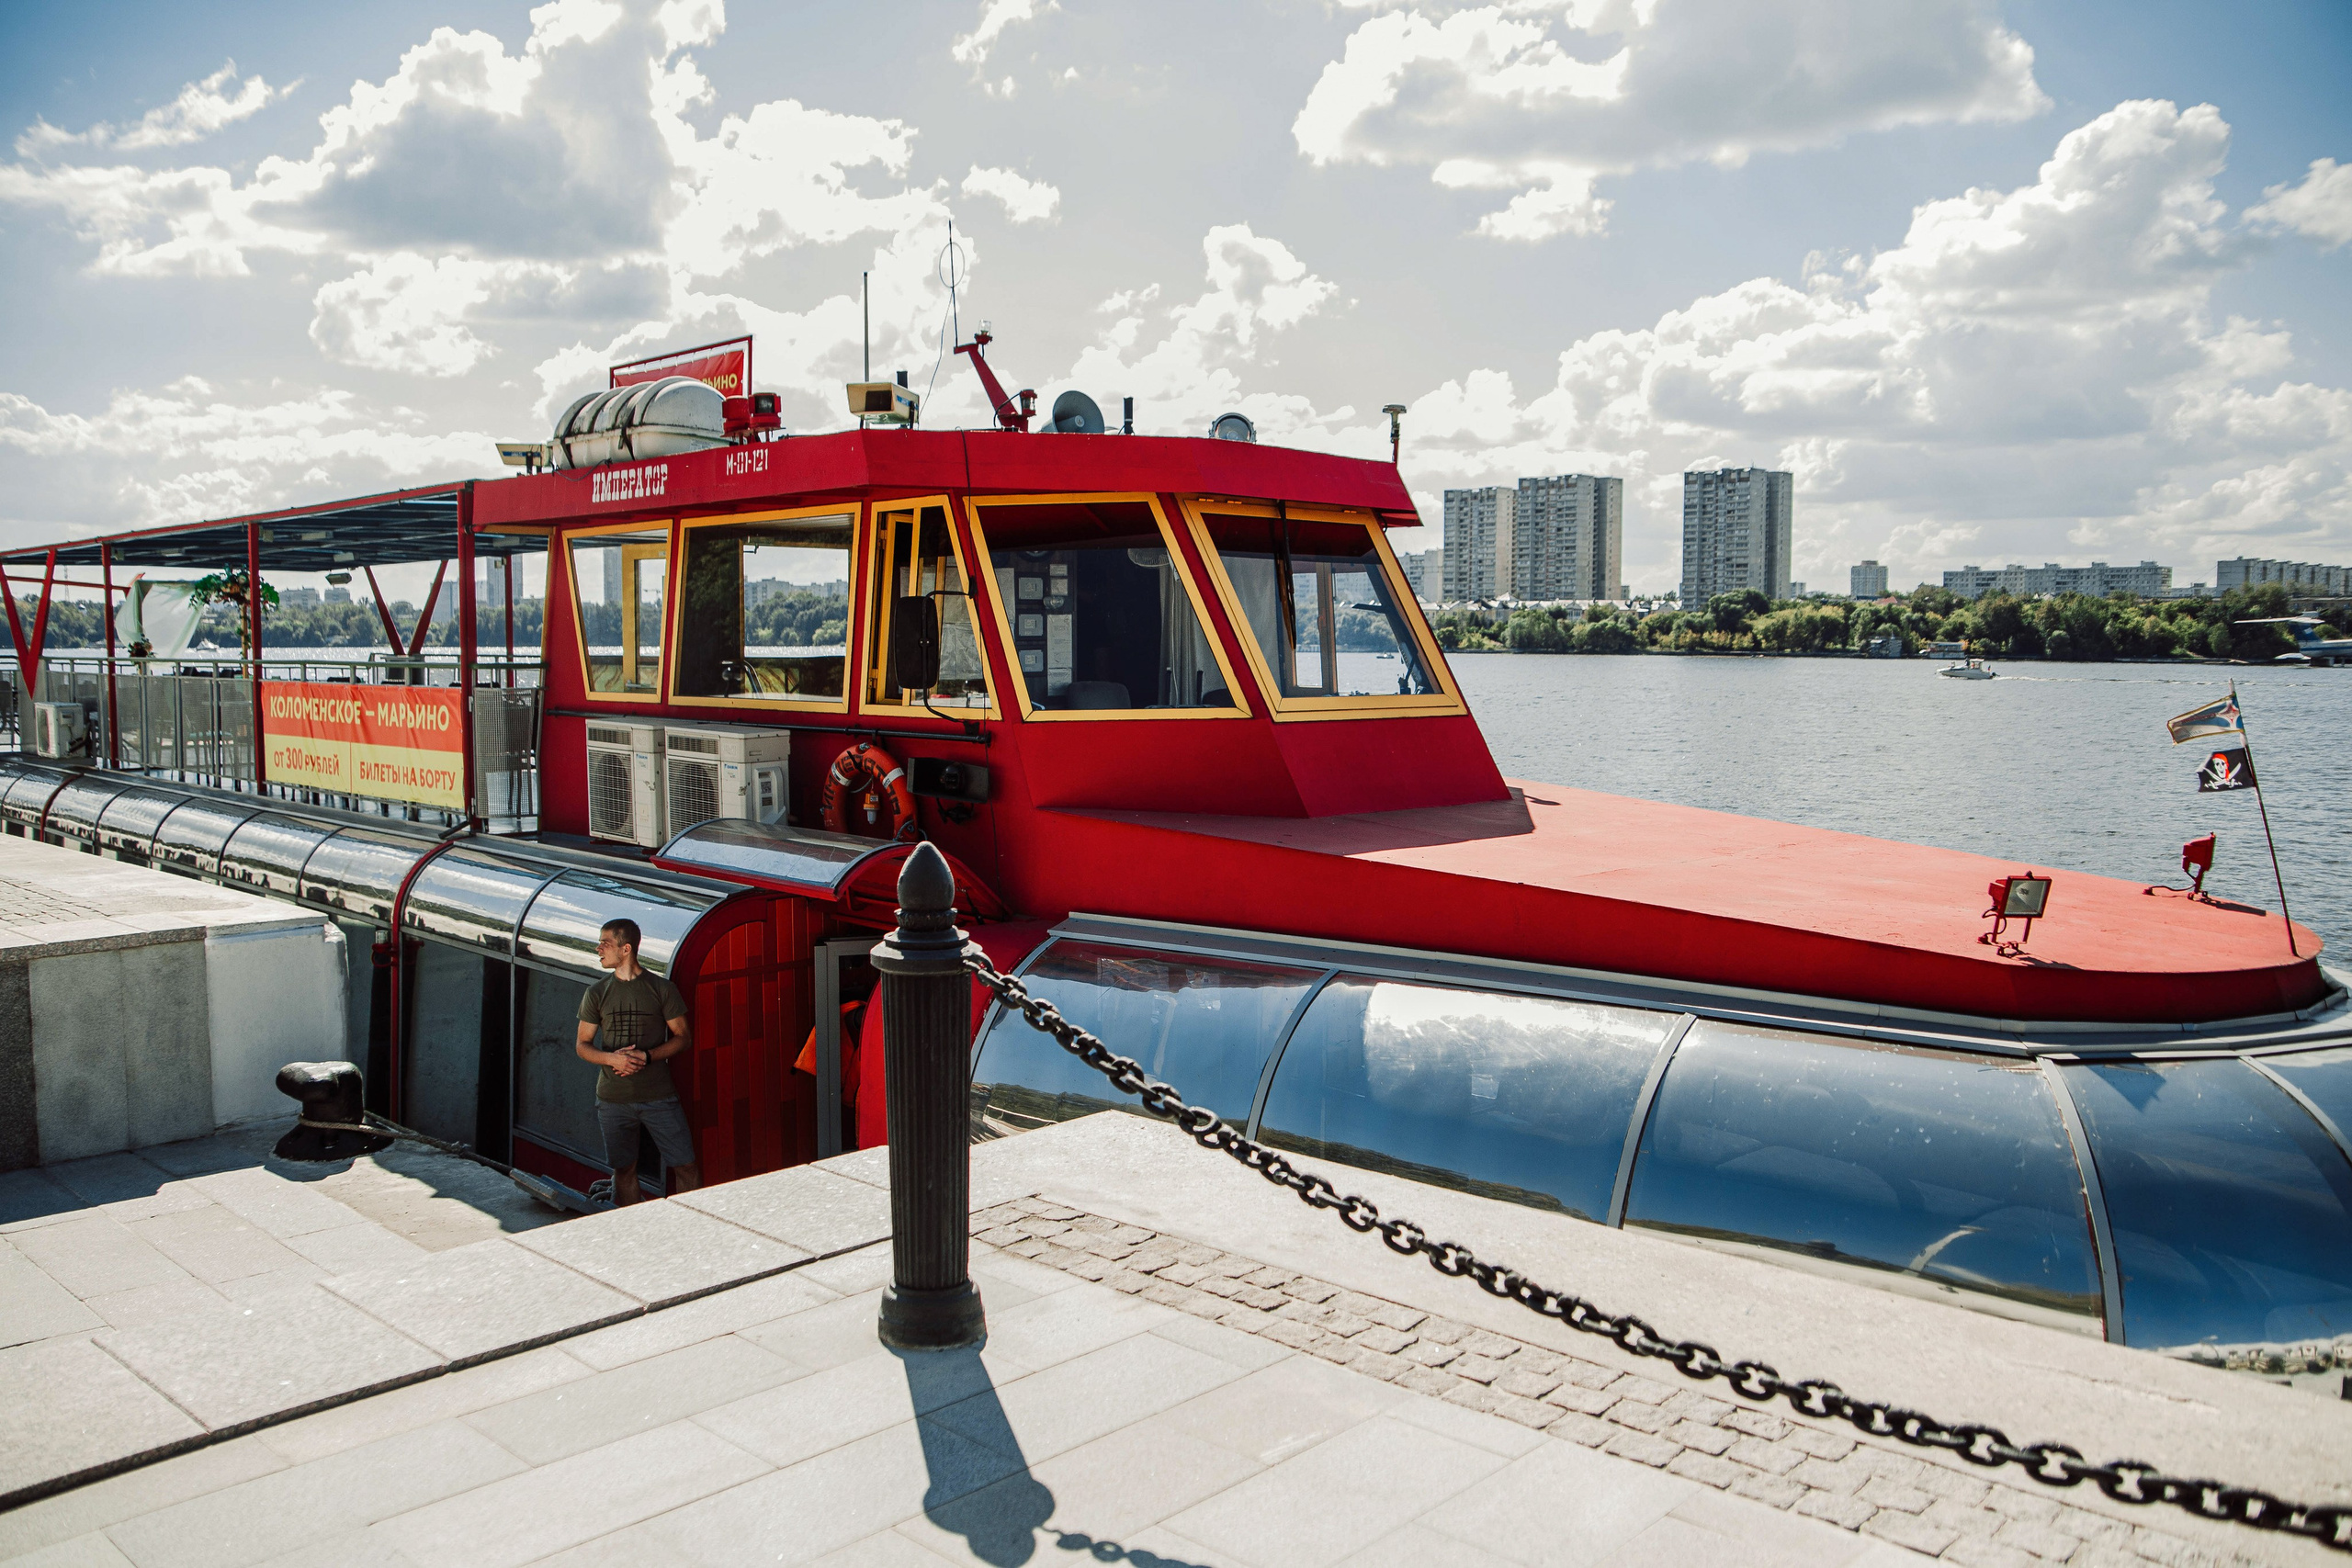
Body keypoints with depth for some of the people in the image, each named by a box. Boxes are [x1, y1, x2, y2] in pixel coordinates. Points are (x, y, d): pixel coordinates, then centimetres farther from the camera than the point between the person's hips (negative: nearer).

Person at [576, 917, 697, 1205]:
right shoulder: (597, 993, 5)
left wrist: (647, 1056, -15)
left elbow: (682, 1037, 1)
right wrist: (612, 1058, -13)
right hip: (613, 1099, 2)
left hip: (658, 1095, -2)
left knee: (685, 1165, -3)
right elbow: (583, 1045, 7)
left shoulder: (662, 989, -2)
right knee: (624, 1169, 9)